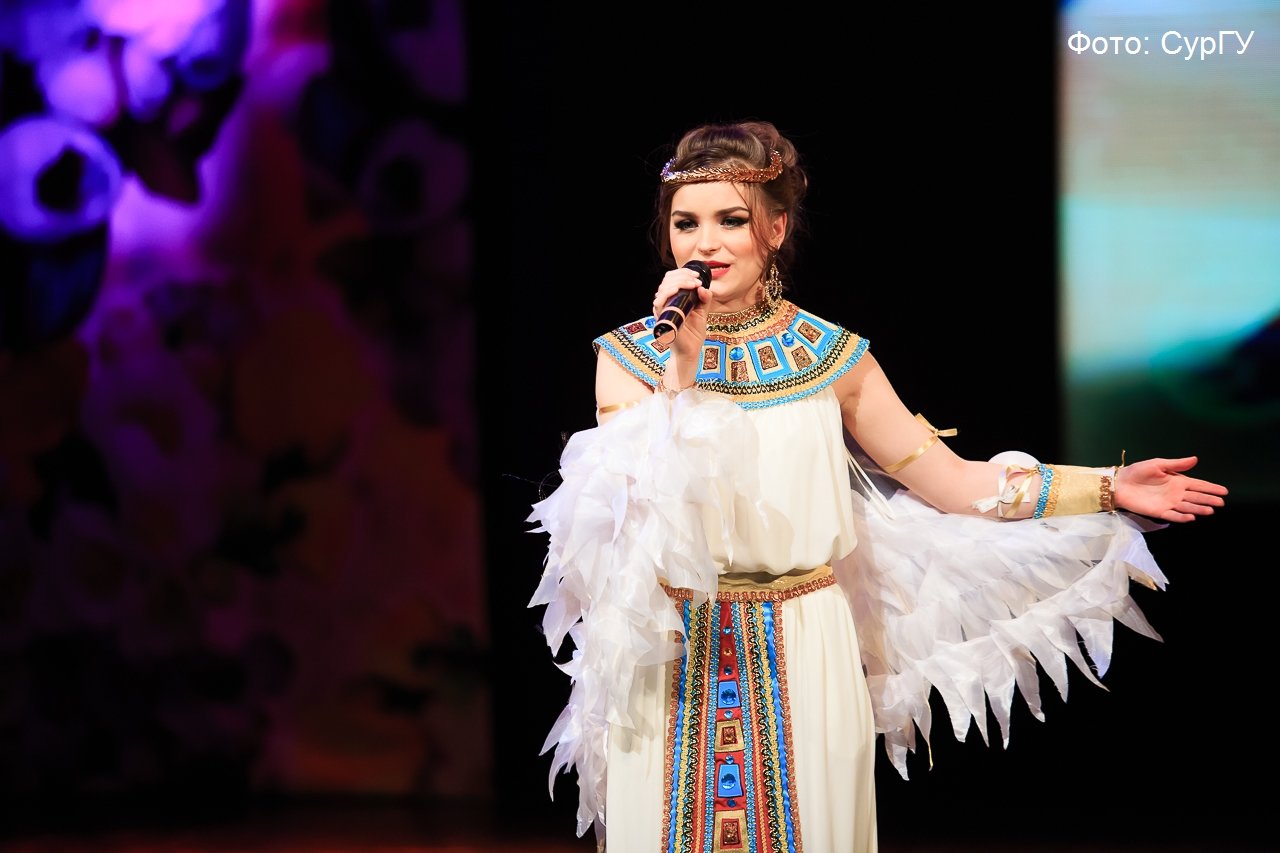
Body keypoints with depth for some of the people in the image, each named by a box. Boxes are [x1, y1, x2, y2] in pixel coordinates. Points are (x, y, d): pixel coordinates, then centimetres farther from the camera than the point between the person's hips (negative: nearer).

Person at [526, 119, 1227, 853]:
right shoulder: (630, 354, -1)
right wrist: (676, 367, -19)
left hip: (803, 656, 1)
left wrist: (1109, 488, -3)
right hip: (672, 662, -1)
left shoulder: (831, 356, 1)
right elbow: (637, 500, -14)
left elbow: (948, 480, 2)